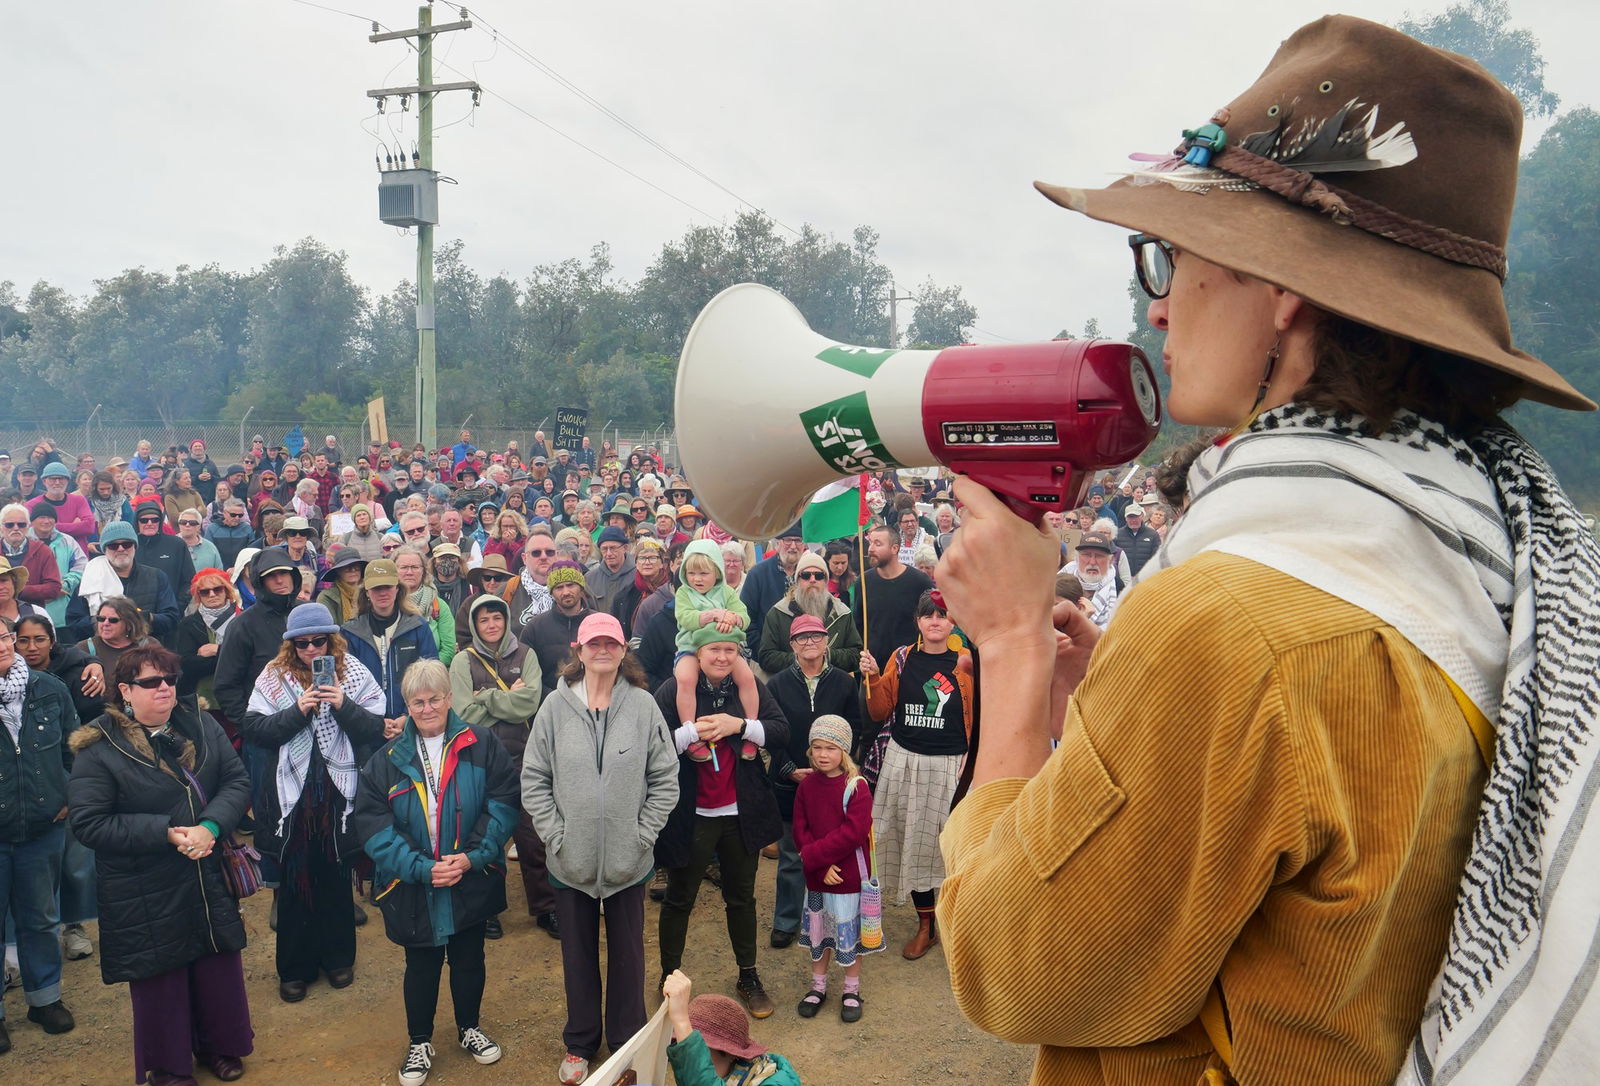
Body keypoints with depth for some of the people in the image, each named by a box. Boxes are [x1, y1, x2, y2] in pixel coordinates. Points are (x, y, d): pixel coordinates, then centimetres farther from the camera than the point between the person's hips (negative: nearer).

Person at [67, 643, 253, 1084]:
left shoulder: (201, 729, 1)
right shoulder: (98, 748, -12)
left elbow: (237, 781, -1)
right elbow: (88, 824, -15)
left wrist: (210, 826, -19)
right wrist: (165, 832, -21)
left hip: (209, 881, 4)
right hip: (146, 896, -4)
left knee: (219, 969, 16)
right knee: (161, 980, 12)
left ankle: (219, 1045, 40)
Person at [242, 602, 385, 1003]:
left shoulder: (354, 673, -3)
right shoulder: (274, 676, -1)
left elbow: (377, 730, -8)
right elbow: (252, 729, -8)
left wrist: (343, 706, -22)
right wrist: (298, 710, -19)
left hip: (339, 793, 0)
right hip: (291, 795, 0)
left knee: (336, 878, 14)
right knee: (293, 880, 10)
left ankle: (338, 958, 32)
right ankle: (295, 967, 26)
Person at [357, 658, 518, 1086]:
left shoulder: (481, 746, -6)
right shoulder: (388, 760, -2)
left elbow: (503, 803, -9)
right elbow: (373, 824, -7)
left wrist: (472, 856, -18)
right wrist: (421, 867, -17)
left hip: (472, 884, 0)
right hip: (414, 889, 0)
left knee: (469, 959, 17)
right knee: (421, 967, 14)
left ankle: (469, 1028, 40)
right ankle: (419, 1043, 35)